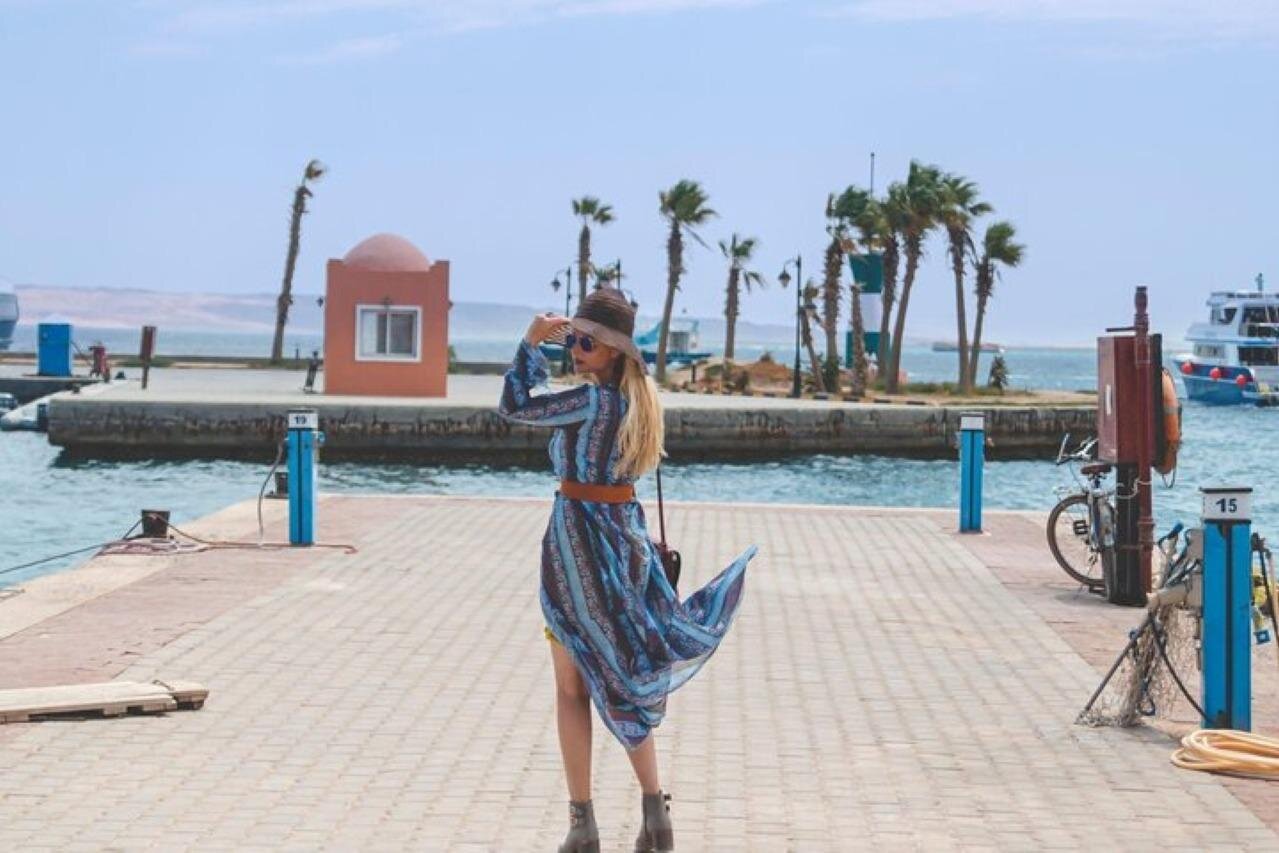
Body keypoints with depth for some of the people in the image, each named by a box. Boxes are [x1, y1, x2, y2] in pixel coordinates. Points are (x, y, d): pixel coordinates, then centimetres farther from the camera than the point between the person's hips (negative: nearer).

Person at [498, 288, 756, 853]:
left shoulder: (593, 401, -18)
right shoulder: (639, 399, 6)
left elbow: (513, 407, -13)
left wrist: (530, 344, -5)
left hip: (578, 543, -7)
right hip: (627, 535, 7)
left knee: (572, 689, 2)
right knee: (626, 678, 17)